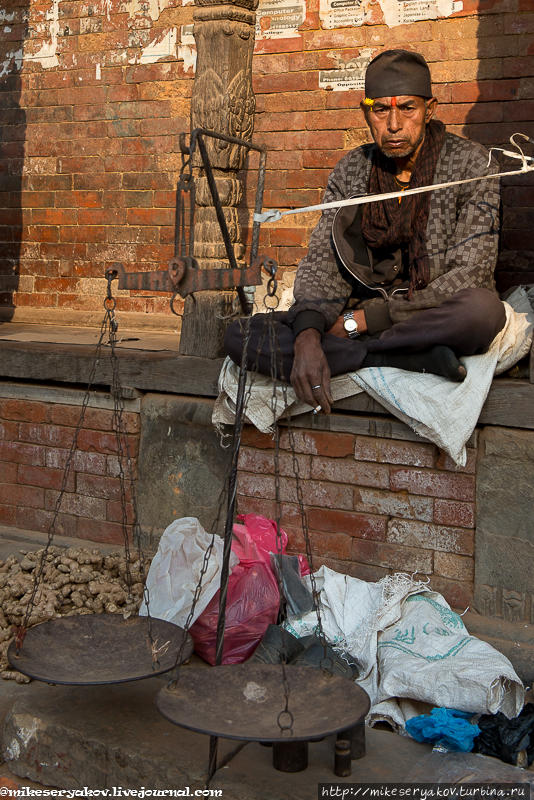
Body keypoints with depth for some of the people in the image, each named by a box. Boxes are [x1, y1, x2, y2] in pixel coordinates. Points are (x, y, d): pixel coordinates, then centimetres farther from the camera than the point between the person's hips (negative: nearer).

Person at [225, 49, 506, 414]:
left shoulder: (470, 163, -5)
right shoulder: (352, 169, 7)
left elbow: (469, 277, -14)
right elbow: (322, 261, 0)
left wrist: (357, 322, -17)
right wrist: (308, 337, -24)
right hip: (361, 320, 4)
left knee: (483, 309, -40)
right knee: (240, 334, -17)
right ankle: (410, 359, -25)